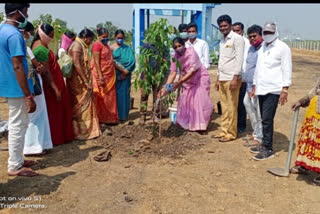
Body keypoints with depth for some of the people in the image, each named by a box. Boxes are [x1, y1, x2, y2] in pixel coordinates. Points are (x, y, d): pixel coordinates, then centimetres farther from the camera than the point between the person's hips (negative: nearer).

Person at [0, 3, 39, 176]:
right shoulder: (14, 34, -19)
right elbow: (17, 66, -24)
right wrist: (29, 96, -23)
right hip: (17, 88, -10)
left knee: (16, 125, 18)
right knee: (18, 126, 0)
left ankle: (17, 160, 28)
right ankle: (14, 166, 10)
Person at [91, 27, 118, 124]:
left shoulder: (106, 45, 17)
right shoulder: (97, 45, -9)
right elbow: (96, 62, -16)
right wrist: (100, 76, -22)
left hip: (109, 75, 8)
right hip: (102, 75, -8)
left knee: (110, 96, 11)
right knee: (102, 97, -2)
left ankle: (110, 117, 19)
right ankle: (101, 118, 6)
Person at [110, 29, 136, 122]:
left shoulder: (127, 48, 8)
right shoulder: (111, 48, 3)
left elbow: (131, 61, -2)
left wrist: (125, 72, -13)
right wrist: (123, 69, -14)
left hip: (125, 75, 1)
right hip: (115, 75, -1)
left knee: (124, 94, 3)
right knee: (115, 94, 0)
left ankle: (123, 115, 12)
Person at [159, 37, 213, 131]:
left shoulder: (191, 52, -27)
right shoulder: (175, 57, -12)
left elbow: (192, 71, -33)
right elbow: (172, 73, -18)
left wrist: (180, 82, -41)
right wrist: (165, 87, -30)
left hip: (200, 78, -5)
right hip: (187, 81, 5)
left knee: (200, 101, -7)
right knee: (185, 101, 4)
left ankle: (200, 126, 3)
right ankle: (188, 124, 17)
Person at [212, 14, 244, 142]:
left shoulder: (237, 38, -6)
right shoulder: (222, 41, 18)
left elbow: (239, 59, -12)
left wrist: (235, 78, -17)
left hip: (232, 78, -7)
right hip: (222, 78, 8)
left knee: (231, 107, -1)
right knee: (224, 106, 10)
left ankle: (231, 133, 7)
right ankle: (224, 131, 18)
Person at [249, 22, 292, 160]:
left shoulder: (282, 47, -3)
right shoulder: (262, 47, 18)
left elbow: (287, 70, -8)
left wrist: (285, 89, -14)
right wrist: (254, 86, 22)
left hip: (273, 90, -7)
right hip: (261, 89, 7)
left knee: (267, 120, -9)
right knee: (265, 119, 11)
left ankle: (268, 149, -1)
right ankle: (264, 144, 19)